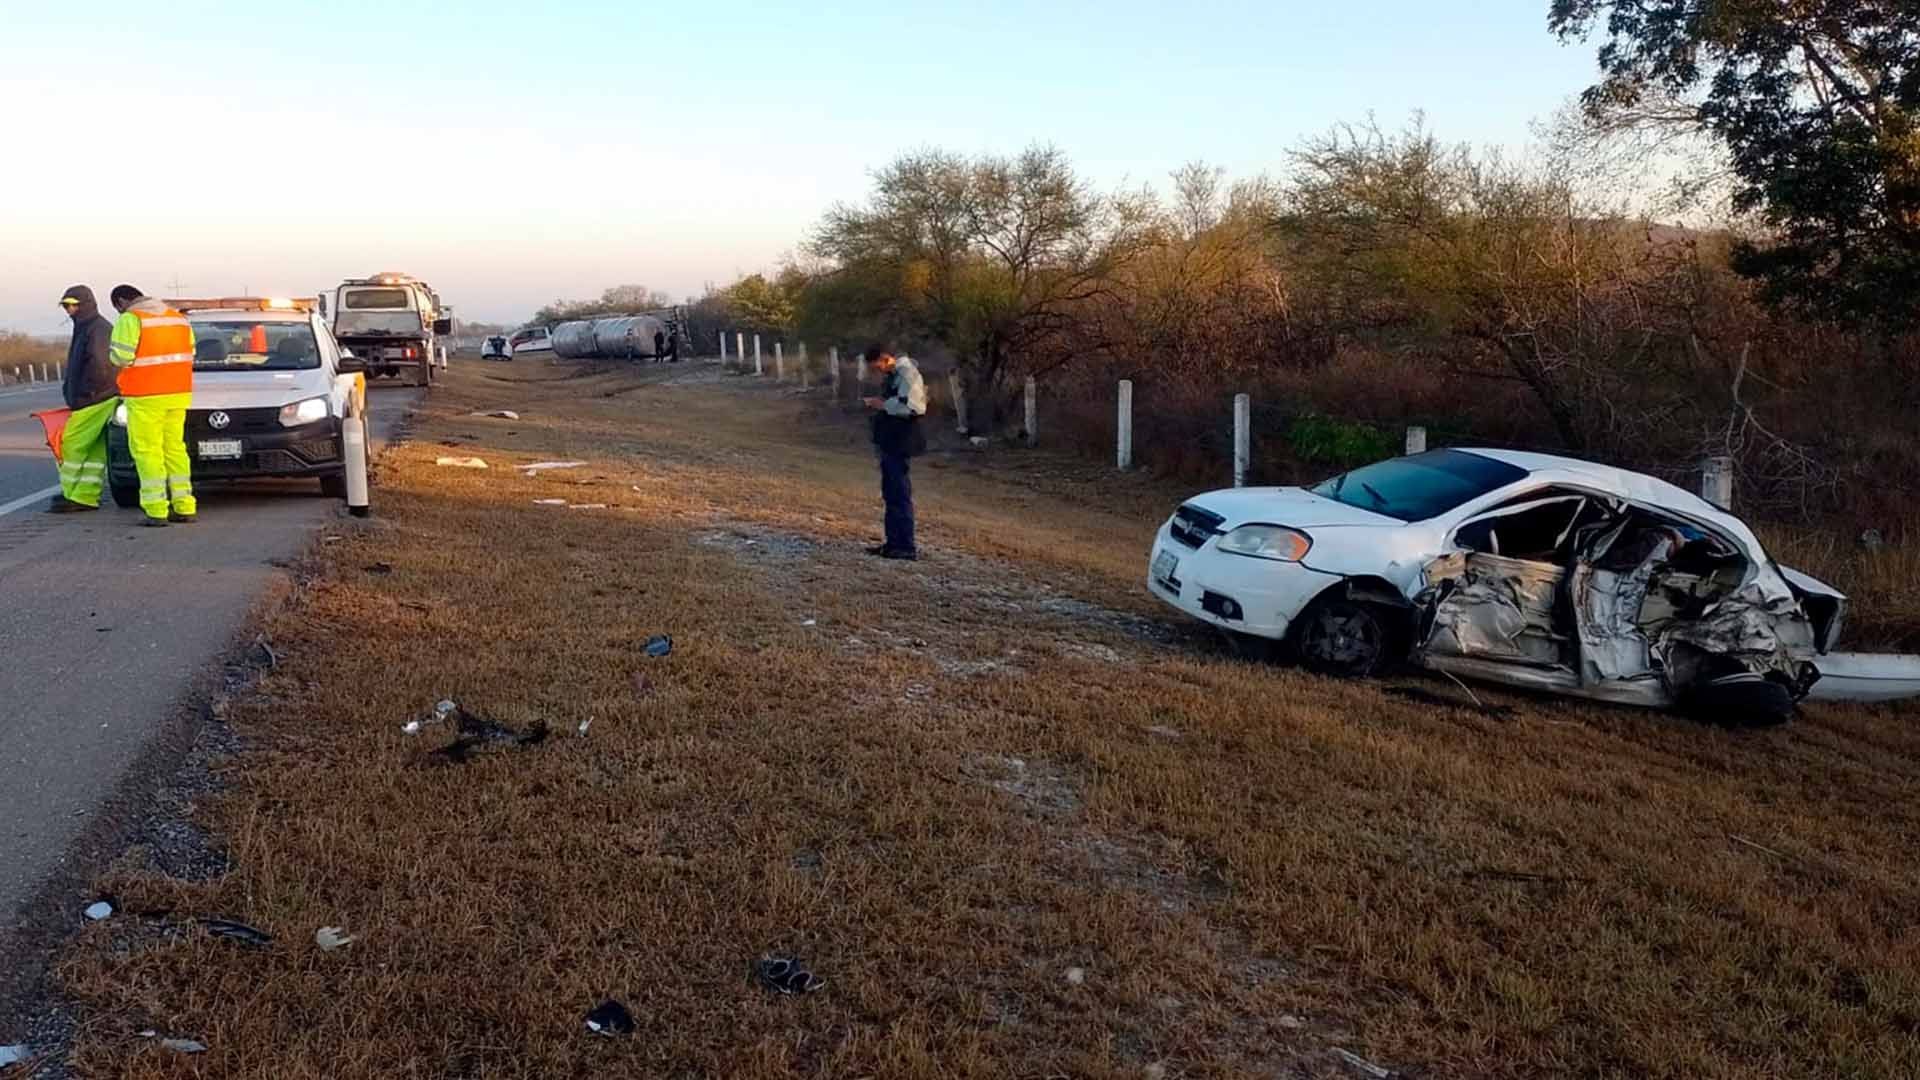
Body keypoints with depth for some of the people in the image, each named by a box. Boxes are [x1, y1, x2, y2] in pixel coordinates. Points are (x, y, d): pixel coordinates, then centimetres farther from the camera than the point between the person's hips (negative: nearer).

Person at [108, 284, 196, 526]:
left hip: (146, 397, -6)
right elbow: (190, 351, 14)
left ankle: (156, 510, -7)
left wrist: (112, 349, 8)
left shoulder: (130, 319, -7)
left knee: (147, 451, -2)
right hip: (178, 393, 6)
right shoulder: (178, 317, 14)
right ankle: (183, 507, 11)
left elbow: (122, 357, -13)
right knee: (175, 447, 13)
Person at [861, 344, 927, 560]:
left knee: (901, 494, -7)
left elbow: (909, 406, -26)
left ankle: (907, 547, -2)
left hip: (901, 444, -11)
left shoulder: (907, 374, -15)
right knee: (890, 494, 16)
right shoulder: (892, 376, 15)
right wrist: (878, 404, 11)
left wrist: (883, 404, -16)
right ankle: (893, 543, 24)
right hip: (888, 443, 11)